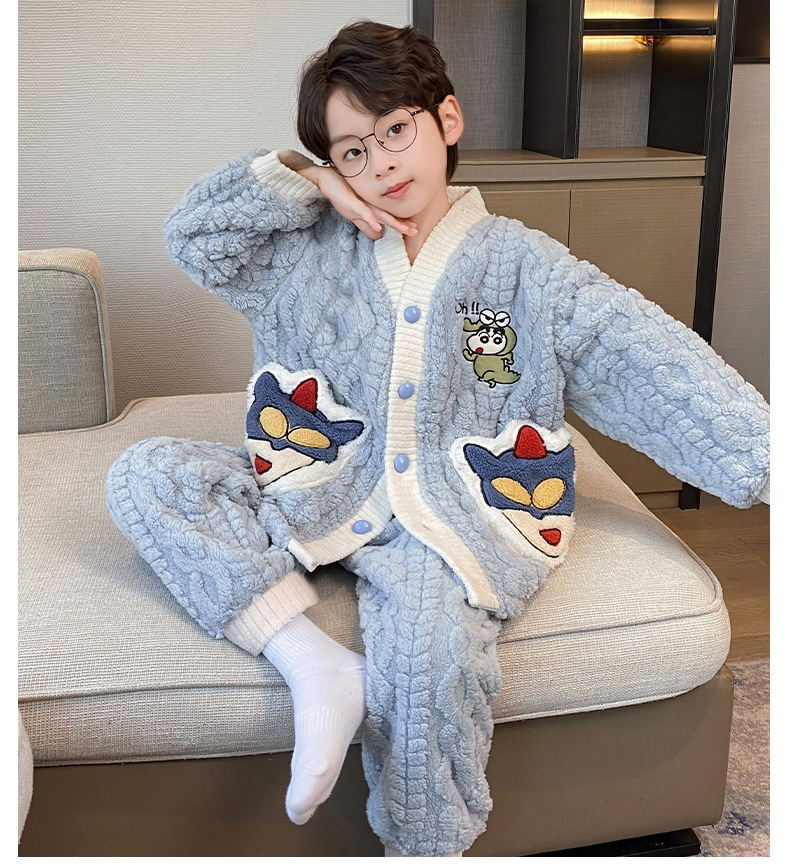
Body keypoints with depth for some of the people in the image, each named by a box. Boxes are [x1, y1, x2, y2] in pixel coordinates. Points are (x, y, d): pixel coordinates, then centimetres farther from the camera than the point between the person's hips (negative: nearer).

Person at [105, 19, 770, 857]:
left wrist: (759, 456, -15)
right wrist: (302, 182, -3)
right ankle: (314, 664, -23)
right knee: (144, 474, -12)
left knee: (431, 647, -34)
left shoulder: (523, 267, -1)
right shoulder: (312, 251, 8)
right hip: (316, 493, 4)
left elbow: (656, 365, -6)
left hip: (448, 516, -3)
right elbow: (191, 233, 6)